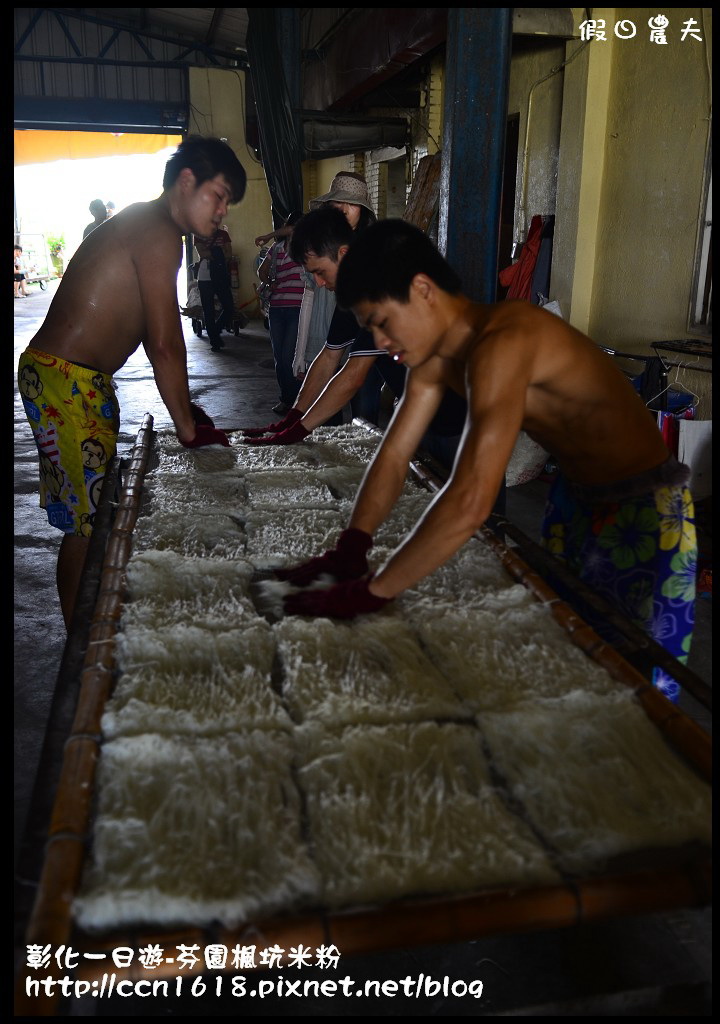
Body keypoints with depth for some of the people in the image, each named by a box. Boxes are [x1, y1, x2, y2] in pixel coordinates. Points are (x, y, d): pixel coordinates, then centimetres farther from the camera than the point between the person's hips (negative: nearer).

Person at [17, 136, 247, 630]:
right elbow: (165, 344, -20)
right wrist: (188, 427, -12)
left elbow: (155, 335, 16)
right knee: (87, 522, -6)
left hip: (88, 381, 10)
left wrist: (186, 407, 12)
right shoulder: (159, 233, -15)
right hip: (64, 383, -10)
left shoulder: (144, 226, 17)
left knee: (101, 514, 13)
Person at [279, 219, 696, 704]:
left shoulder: (502, 342, -33)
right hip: (573, 497, 9)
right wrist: (350, 550, -15)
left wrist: (371, 593, -35)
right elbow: (394, 456, -2)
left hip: (646, 511, -8)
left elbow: (470, 503, -41)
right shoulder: (435, 358, -4)